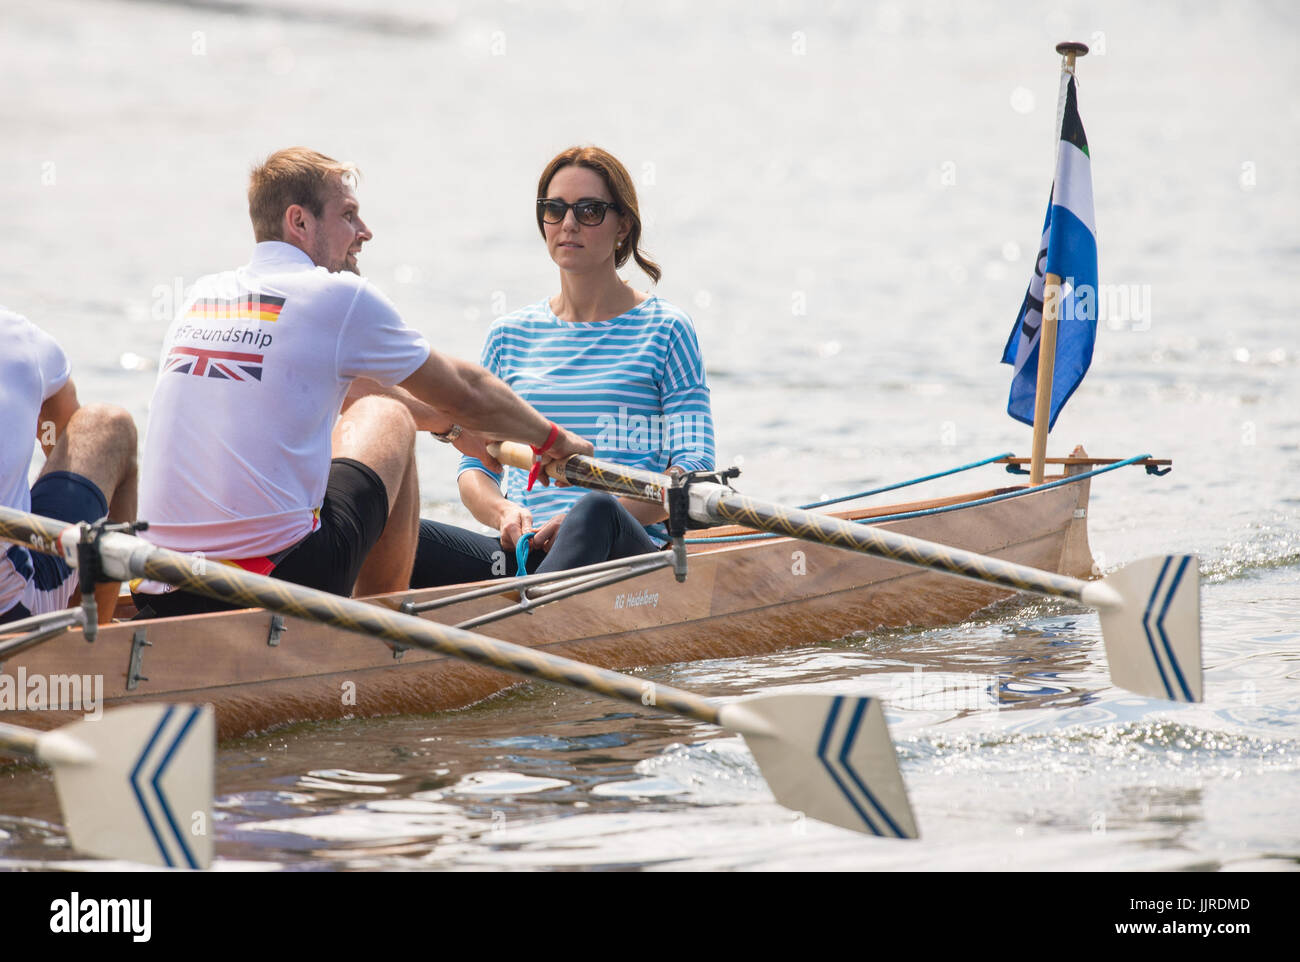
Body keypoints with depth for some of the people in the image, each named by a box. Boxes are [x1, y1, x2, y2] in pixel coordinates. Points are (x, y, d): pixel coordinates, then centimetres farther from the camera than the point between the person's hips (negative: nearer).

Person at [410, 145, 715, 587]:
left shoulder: (665, 331, 8)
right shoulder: (510, 336, 18)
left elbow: (693, 472, 0)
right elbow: (475, 467, 19)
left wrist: (587, 521, -17)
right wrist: (503, 512, -7)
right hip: (522, 552, 3)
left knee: (596, 513, -41)